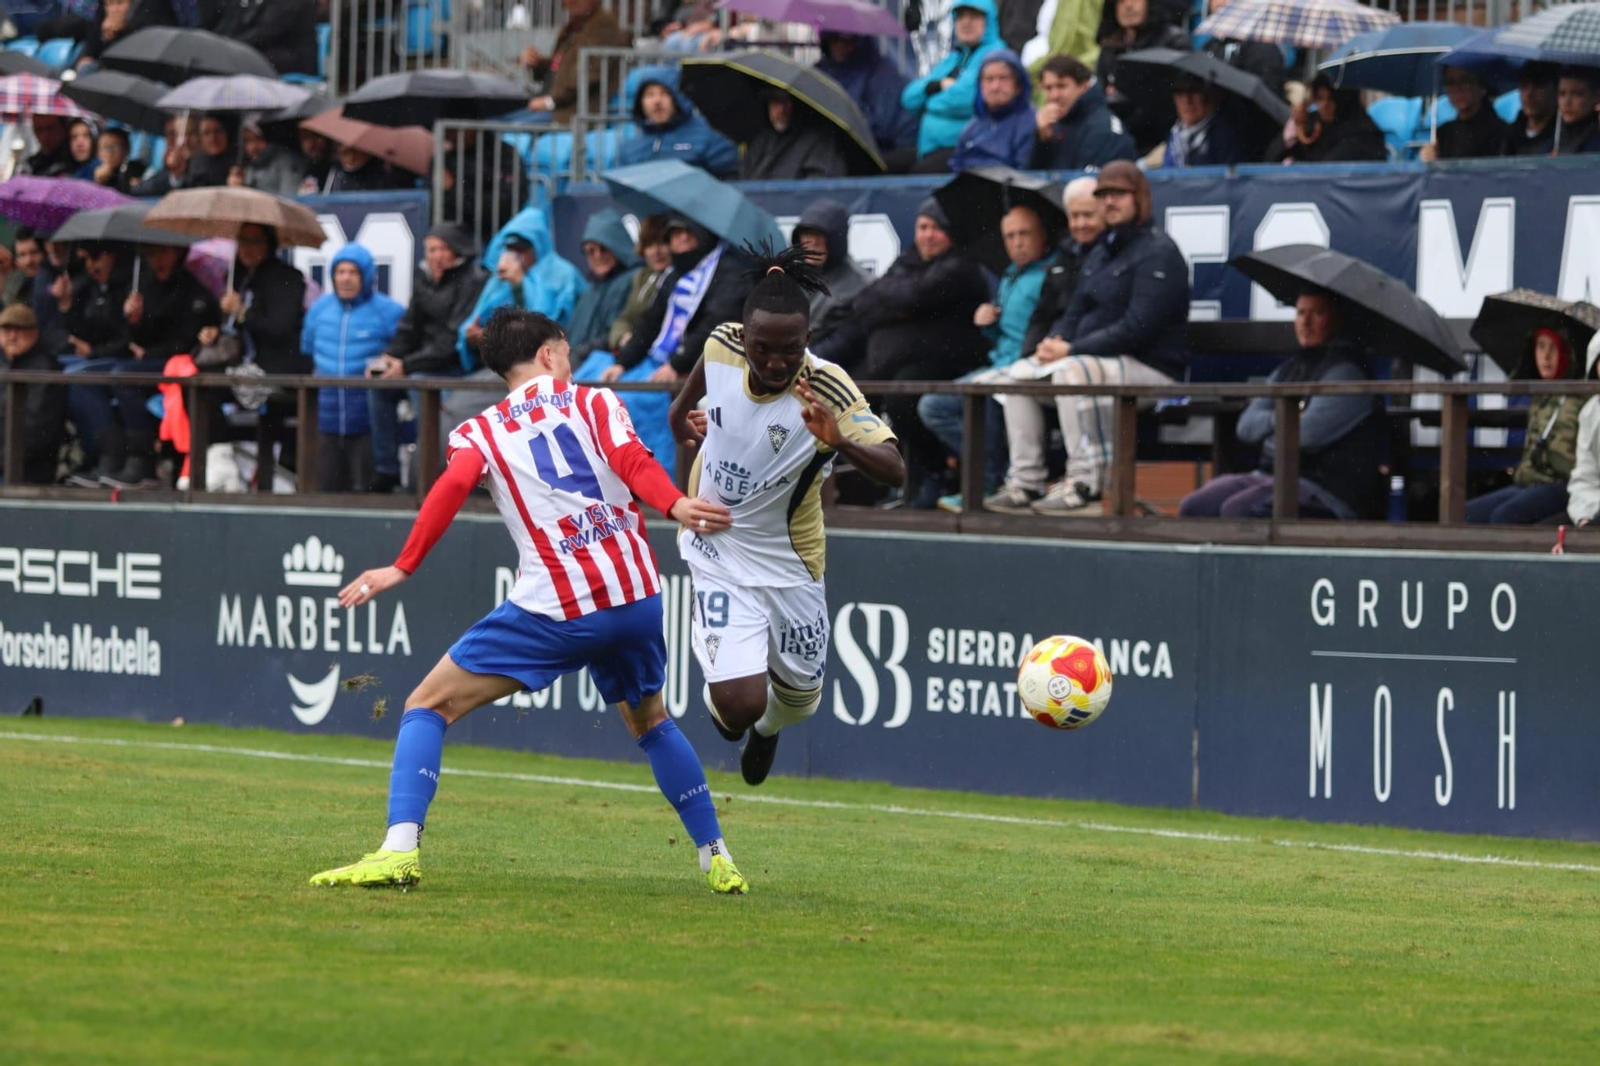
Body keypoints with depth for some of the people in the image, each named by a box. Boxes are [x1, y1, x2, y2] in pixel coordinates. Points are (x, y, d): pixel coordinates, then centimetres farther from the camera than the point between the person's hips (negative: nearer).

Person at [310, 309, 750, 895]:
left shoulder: (478, 432, 13)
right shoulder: (594, 402, 15)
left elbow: (452, 486, -7)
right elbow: (632, 462, -5)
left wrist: (403, 567, -13)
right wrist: (675, 505, -22)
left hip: (554, 607, -3)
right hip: (635, 594, 3)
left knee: (428, 706, 5)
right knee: (650, 720, 29)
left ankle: (400, 849, -13)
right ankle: (717, 862, 29)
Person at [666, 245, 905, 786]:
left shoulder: (828, 391, -27)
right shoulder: (722, 346, -18)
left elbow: (893, 470, -40)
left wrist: (840, 441, -57)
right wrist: (681, 410, 24)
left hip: (789, 566, 0)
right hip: (718, 553, 0)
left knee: (799, 700, 18)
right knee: (741, 701, -16)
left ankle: (766, 727, 58)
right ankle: (722, 704, 25)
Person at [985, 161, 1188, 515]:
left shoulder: (1157, 253, -11)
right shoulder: (1100, 254, 20)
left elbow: (1137, 329, -20)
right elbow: (1076, 312, 21)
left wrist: (1071, 350, -21)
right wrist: (1055, 342, -4)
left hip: (1152, 367, -10)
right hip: (1097, 362, 10)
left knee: (1072, 372, -34)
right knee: (1021, 375, 0)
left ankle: (1085, 482, -34)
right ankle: (1025, 482, -3)